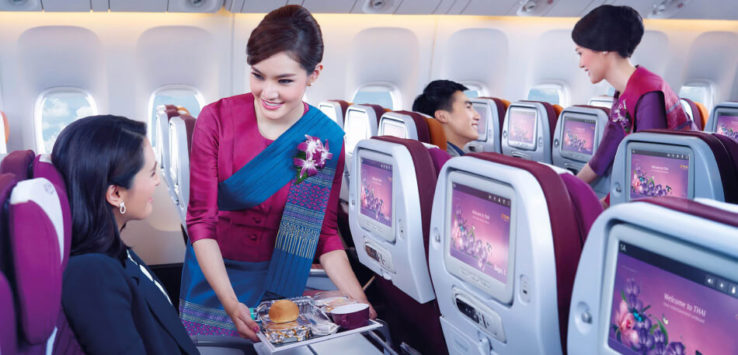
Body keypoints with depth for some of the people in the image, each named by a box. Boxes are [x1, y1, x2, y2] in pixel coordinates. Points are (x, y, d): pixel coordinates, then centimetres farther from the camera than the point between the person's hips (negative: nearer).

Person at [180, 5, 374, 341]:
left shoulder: (328, 139, -12)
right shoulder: (216, 119, -15)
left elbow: (324, 232, -6)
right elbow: (201, 219, -15)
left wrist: (358, 301, -18)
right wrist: (230, 302, -25)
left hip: (278, 281, 1)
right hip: (214, 274, 0)